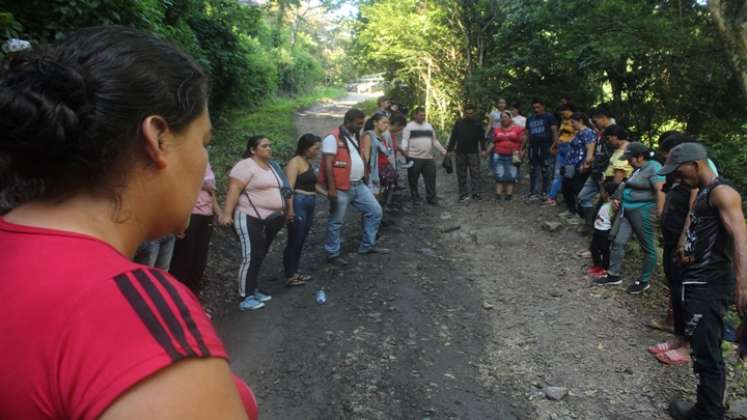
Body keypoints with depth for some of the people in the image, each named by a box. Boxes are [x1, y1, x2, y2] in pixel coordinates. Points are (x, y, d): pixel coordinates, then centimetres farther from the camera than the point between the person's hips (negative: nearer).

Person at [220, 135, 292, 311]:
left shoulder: (272, 165, 16)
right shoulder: (246, 165, -11)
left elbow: (281, 190, 23)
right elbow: (234, 190, -19)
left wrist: (288, 209, 21)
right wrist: (227, 214, -27)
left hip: (270, 220, 8)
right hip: (251, 219, -8)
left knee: (259, 257, 14)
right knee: (251, 257, -9)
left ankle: (254, 290, 24)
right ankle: (245, 298, -2)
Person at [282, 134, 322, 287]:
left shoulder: (308, 161, 16)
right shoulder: (295, 162, -11)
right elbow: (289, 187, -19)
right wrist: (290, 209, -26)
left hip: (309, 205, 9)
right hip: (298, 204, -9)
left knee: (301, 241, 14)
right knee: (294, 241, -3)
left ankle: (295, 272, 24)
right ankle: (289, 277, 5)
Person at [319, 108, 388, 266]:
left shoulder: (355, 137, 13)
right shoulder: (333, 138, -14)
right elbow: (328, 164, -19)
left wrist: (365, 176, 21)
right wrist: (331, 188, -23)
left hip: (359, 185, 9)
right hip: (341, 188, -8)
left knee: (375, 211, 9)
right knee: (336, 221, 3)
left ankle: (367, 245, 22)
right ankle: (332, 254, 17)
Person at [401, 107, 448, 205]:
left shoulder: (429, 126, 17)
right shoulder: (409, 126, 0)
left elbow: (435, 141, 22)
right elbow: (405, 140, -8)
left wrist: (444, 151, 19)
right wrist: (403, 150, -27)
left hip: (429, 158, 4)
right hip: (414, 158, -4)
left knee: (431, 178, 3)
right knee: (413, 179, 4)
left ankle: (431, 197, 11)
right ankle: (415, 197, 16)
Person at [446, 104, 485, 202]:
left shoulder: (477, 124, 4)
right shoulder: (458, 124, 6)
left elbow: (481, 138, -1)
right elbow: (453, 137, 7)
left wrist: (483, 149, -13)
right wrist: (450, 150, 3)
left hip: (473, 153, -1)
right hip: (460, 153, 1)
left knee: (475, 173, -5)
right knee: (461, 174, 4)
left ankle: (476, 193, -4)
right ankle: (463, 193, 11)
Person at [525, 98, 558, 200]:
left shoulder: (549, 117, 0)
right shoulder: (530, 119, 16)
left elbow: (554, 131, -6)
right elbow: (527, 134, 17)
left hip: (545, 148, -5)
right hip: (533, 148, 5)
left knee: (545, 171, -2)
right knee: (533, 171, 8)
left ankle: (544, 192, 5)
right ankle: (533, 192, 15)